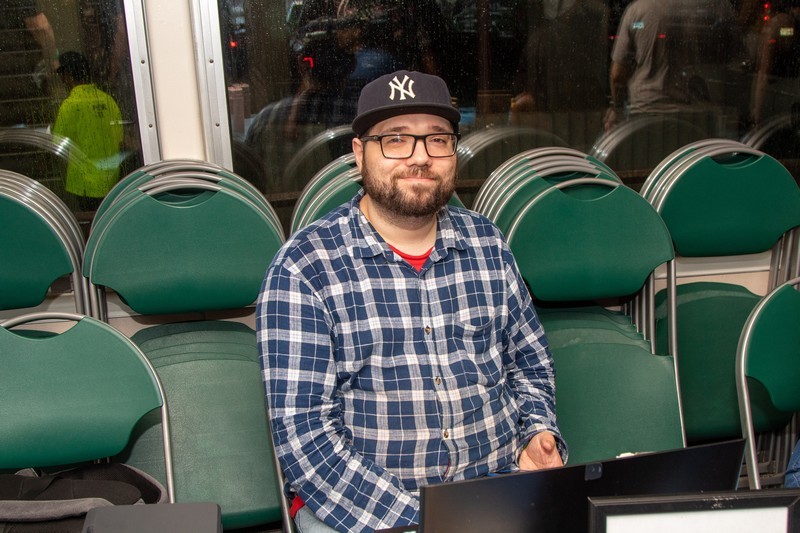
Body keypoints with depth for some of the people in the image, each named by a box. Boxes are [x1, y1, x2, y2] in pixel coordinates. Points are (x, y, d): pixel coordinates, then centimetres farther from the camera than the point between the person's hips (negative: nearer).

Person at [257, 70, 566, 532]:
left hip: (498, 490, 4)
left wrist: (539, 435, -2)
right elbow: (301, 429, -13)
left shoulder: (487, 243, 6)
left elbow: (530, 363, 18)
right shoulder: (303, 268, -9)